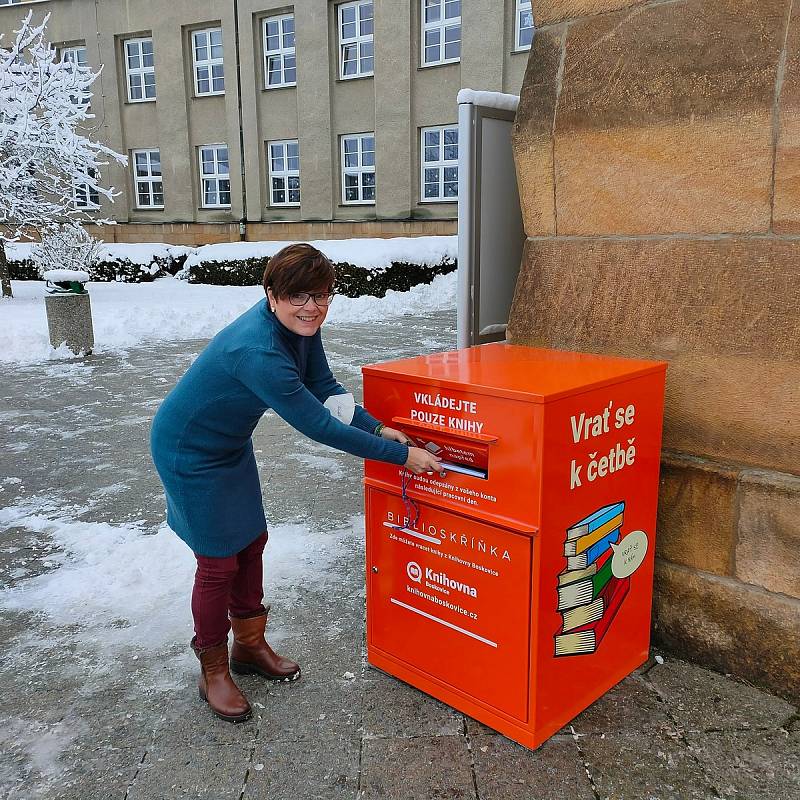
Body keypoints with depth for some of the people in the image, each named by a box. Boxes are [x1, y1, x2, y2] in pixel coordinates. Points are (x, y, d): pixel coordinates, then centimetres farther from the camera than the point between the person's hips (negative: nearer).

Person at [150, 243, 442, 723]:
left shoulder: (301, 325, -12)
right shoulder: (258, 352, -38)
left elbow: (324, 386, -1)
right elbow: (319, 427, -35)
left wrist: (377, 427, -15)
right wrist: (401, 455, -30)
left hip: (231, 444, 9)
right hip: (190, 453, -9)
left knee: (252, 541, 17)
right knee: (220, 562, 2)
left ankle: (250, 646, 38)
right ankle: (213, 672, 24)